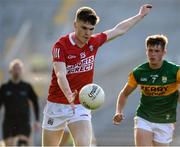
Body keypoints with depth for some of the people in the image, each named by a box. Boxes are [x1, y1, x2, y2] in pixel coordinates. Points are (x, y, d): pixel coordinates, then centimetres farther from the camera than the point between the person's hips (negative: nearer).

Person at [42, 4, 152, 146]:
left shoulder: (94, 42, 1)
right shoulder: (61, 45, -14)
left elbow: (118, 30, 18)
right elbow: (60, 75, -27)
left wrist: (140, 15, 27)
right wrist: (69, 95, -46)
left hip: (81, 106, 2)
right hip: (57, 106, -2)